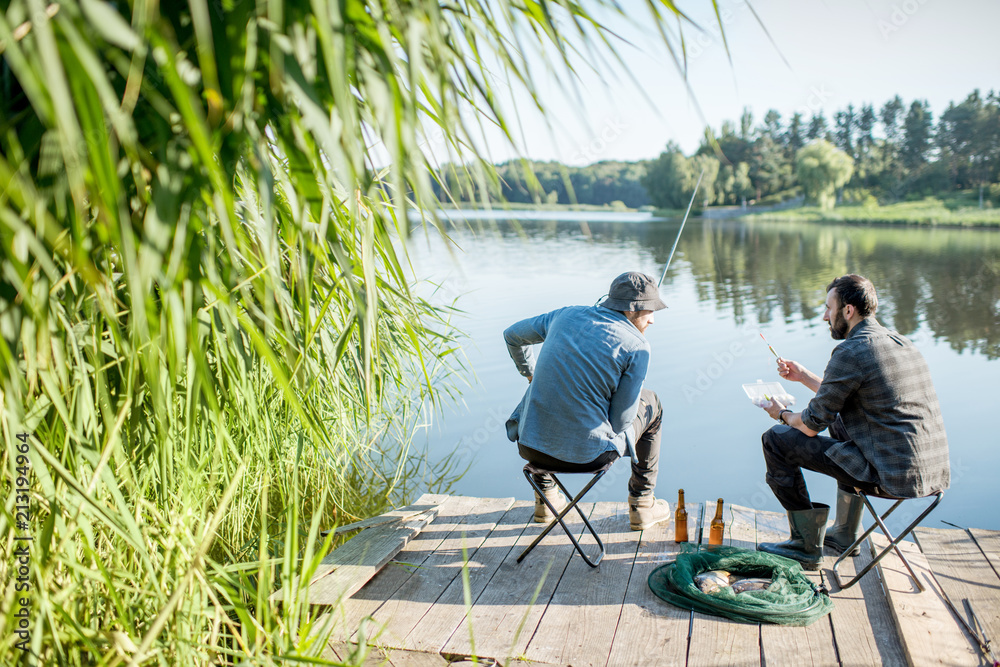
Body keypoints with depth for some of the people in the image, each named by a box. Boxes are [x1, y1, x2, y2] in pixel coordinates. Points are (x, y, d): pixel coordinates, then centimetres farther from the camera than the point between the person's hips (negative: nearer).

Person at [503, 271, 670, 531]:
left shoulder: (566, 314, 7)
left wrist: (531, 375, 39)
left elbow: (513, 335, 24)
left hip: (530, 447, 4)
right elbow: (621, 420, -6)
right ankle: (642, 506, 31)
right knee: (651, 405, 22)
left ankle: (545, 499, 42)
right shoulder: (637, 346, -6)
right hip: (586, 455, -4)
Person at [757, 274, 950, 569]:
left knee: (777, 439, -1)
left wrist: (783, 415, 11)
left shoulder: (850, 352, -15)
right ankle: (845, 534, 38)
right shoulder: (901, 342, 13)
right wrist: (804, 376, 28)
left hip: (890, 476, -9)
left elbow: (812, 424, -9)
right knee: (841, 423, 35)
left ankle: (806, 546, 10)